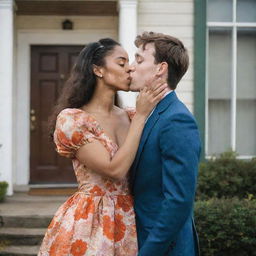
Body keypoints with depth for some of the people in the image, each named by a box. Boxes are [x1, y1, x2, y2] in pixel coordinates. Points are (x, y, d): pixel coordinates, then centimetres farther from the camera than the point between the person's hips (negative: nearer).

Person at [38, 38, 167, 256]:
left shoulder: (128, 117, 6)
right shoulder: (71, 119, -12)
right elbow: (115, 169, -20)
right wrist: (141, 115, -17)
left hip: (128, 218, 6)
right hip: (89, 221, -6)